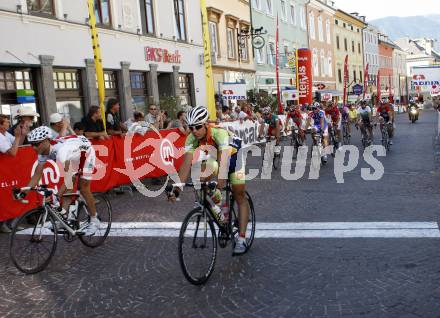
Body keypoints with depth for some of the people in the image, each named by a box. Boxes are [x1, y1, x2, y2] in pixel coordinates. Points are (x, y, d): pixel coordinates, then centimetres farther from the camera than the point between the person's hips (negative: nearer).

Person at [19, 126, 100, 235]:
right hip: (74, 156, 7)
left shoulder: (61, 149, -43)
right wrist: (24, 192, -26)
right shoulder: (43, 152, -19)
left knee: (84, 189, -5)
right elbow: (37, 175, -15)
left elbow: (68, 178, -47)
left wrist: (56, 196, -53)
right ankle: (64, 216, 6)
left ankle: (94, 221, 8)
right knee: (69, 187, -1)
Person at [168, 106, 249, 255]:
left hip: (234, 155, -5)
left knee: (239, 196, -4)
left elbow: (223, 159, -51)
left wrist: (221, 179, -66)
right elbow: (187, 163, -31)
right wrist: (177, 188, -41)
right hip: (213, 157, 5)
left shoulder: (219, 133, -39)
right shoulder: (192, 138, -24)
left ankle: (241, 239, -2)